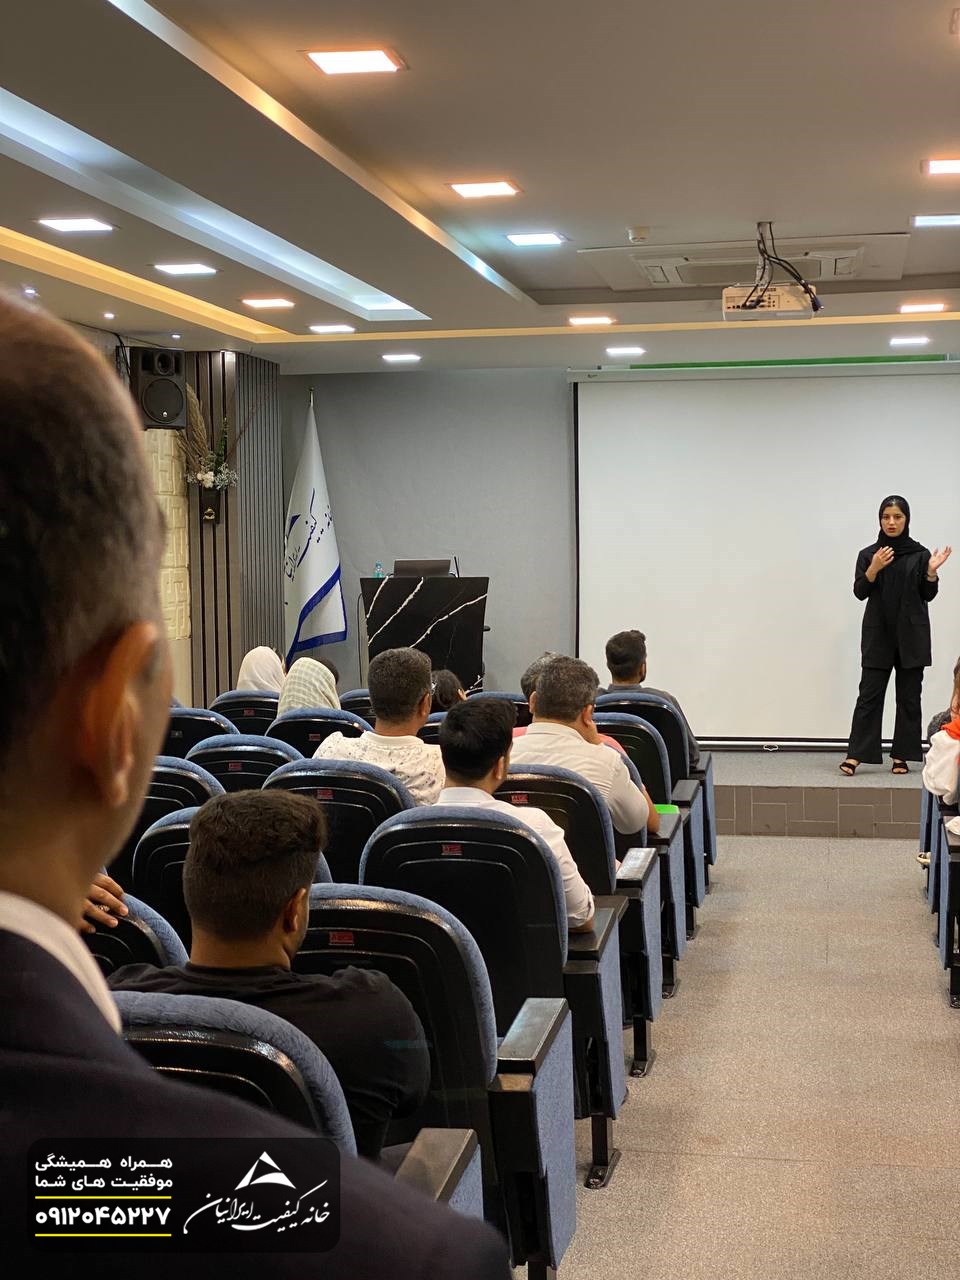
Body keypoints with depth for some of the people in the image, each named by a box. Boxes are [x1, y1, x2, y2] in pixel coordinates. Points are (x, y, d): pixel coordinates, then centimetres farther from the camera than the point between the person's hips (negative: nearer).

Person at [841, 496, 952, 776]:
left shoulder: (920, 554, 2)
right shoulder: (868, 554, 4)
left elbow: (928, 595, 3)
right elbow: (860, 592, -3)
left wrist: (932, 572, -14)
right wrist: (874, 568, -18)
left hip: (911, 635, 0)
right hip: (878, 634, 0)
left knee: (908, 695, 3)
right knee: (869, 693, -4)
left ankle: (901, 756, 9)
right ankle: (855, 755, -5)